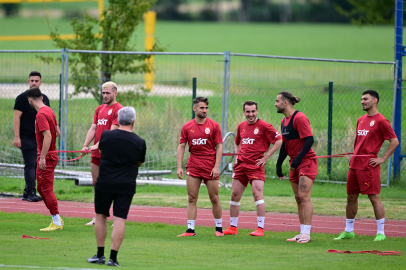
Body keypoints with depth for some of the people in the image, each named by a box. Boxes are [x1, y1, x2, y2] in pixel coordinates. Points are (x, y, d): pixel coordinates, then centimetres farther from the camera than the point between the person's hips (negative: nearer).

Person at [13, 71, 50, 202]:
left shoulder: (44, 98, 15)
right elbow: (17, 117, -7)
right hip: (27, 138, -6)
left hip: (40, 138, 6)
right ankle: (31, 193, -14)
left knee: (36, 166, 5)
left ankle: (27, 193, 11)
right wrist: (17, 137, -14)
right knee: (30, 165, -11)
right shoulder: (22, 97, -3)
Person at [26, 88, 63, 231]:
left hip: (46, 156, -10)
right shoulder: (48, 111, 12)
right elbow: (57, 132, 20)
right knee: (41, 188, 16)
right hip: (51, 153, 10)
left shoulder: (41, 114, -18)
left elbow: (48, 136, -25)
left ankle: (57, 223, -1)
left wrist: (43, 157, -24)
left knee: (47, 189, -5)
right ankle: (56, 218, 20)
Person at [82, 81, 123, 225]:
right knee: (96, 183, 9)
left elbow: (112, 131, -16)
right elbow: (93, 128, 11)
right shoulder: (99, 109, 16)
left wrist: (98, 145, -24)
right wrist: (85, 145, -3)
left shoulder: (118, 109, -7)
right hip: (96, 154, 7)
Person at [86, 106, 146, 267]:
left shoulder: (105, 136, -4)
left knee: (100, 216, 14)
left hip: (104, 183, 1)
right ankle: (113, 258, -7)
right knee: (120, 219, -2)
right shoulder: (139, 142, -4)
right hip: (126, 186, -1)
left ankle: (100, 255, 18)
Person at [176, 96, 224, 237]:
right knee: (192, 199, -1)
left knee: (214, 198, 2)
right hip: (193, 166, 2)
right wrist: (179, 167, -1)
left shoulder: (214, 126, 0)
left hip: (210, 167, -2)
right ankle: (190, 229, 0)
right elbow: (181, 146, 8)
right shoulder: (187, 127, 6)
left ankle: (219, 228, 13)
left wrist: (216, 167, -9)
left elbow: (219, 147, 0)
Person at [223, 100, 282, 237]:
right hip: (241, 165, 6)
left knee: (257, 194, -15)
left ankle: (260, 228, -12)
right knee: (235, 195, 6)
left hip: (256, 165, -6)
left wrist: (266, 157, -9)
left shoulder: (263, 126, -6)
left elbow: (279, 141, -8)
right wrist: (237, 156, 16)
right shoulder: (241, 126, 14)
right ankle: (232, 227, 15)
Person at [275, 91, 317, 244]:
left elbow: (309, 140, -19)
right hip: (295, 164, 9)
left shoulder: (299, 118, -14)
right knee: (298, 199, 7)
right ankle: (302, 234, 10)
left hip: (307, 161, -9)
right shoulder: (284, 121, 14)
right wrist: (279, 164, 17)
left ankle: (306, 234, -15)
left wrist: (298, 159, -24)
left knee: (304, 196, -14)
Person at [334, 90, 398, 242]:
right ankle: (348, 231, 19)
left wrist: (383, 159, -11)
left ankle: (381, 232, -4)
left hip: (368, 165, -8)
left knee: (374, 197, -7)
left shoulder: (380, 120, -7)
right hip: (355, 164, 8)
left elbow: (394, 141, -8)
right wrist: (353, 157, 17)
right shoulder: (361, 120, 17)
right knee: (351, 197, 10)